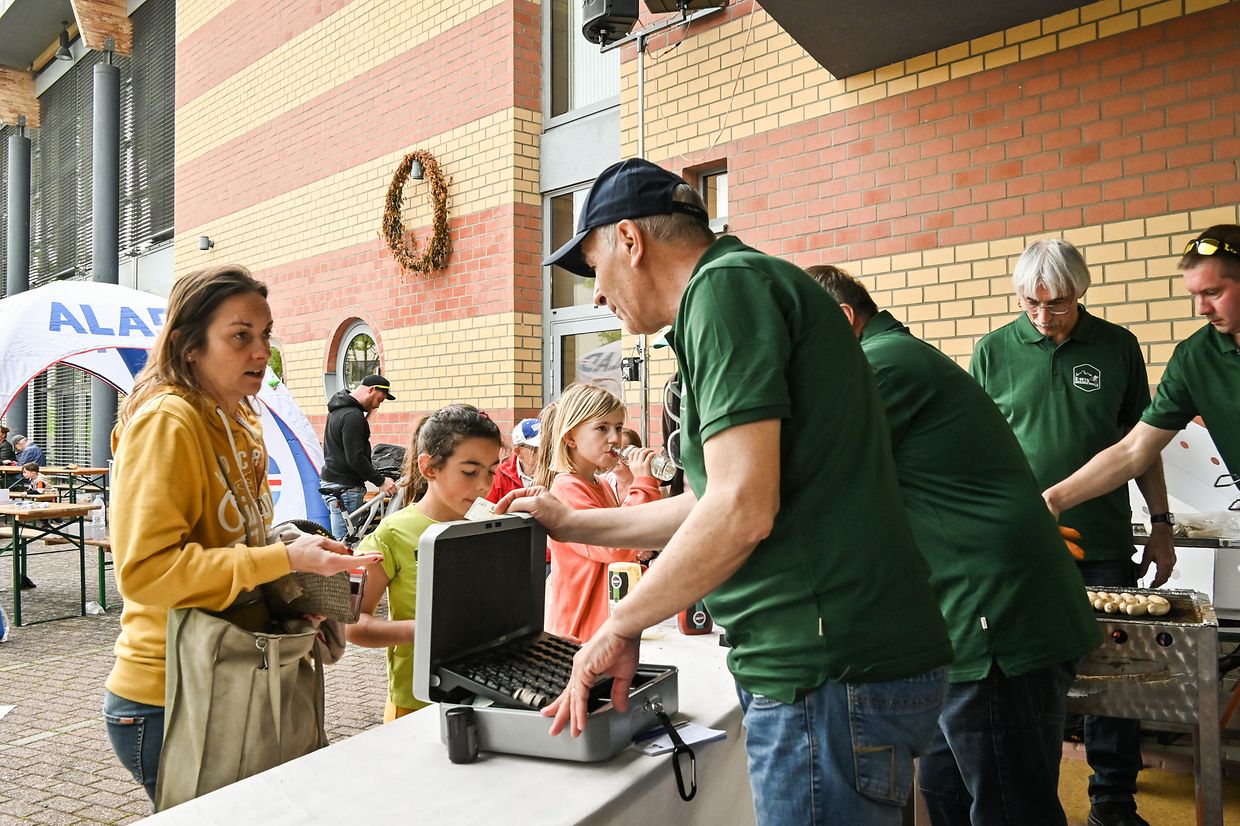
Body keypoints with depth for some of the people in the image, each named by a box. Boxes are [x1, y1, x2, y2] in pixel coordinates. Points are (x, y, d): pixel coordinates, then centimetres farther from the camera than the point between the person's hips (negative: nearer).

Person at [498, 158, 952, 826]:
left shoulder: (726, 284, -13)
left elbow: (743, 510, -23)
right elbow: (715, 504, 23)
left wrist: (620, 627, -9)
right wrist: (572, 525, 28)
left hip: (830, 671, -10)